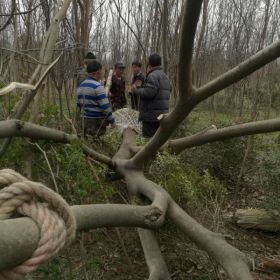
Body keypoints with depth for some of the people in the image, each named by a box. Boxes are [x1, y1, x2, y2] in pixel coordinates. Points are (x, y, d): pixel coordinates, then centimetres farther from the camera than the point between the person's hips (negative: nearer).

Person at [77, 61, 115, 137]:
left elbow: (79, 104, 16)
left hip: (84, 120, 8)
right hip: (97, 121, -8)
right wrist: (112, 121, -9)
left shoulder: (81, 86, 10)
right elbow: (105, 106, -18)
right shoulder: (97, 86, -15)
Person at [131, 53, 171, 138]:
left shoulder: (153, 75, -12)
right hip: (162, 115, 10)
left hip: (152, 116, -10)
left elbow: (148, 93, -23)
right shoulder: (165, 76, 19)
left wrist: (136, 90, -7)